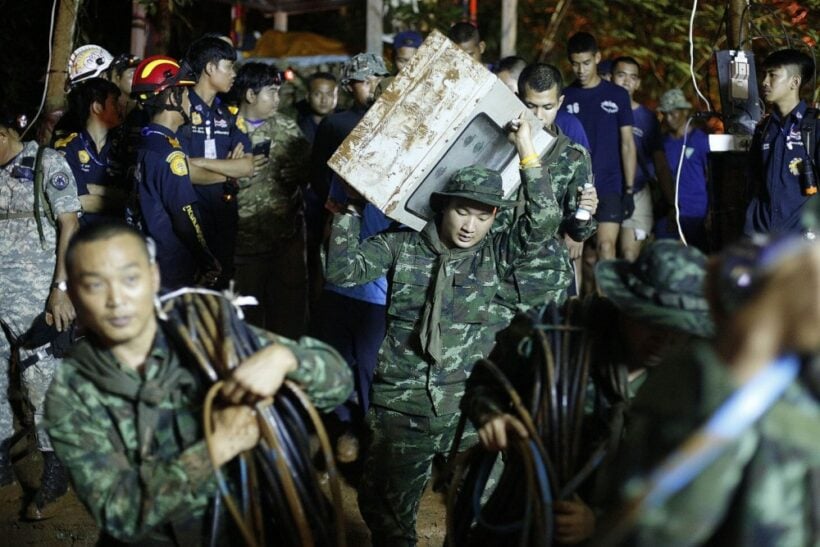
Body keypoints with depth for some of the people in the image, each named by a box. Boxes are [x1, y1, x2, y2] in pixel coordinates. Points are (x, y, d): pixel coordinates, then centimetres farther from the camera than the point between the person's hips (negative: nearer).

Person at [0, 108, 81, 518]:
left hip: (34, 293, -5)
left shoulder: (46, 164, -2)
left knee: (42, 381, -2)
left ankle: (54, 477, 9)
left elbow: (69, 225, -5)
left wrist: (61, 288, -12)